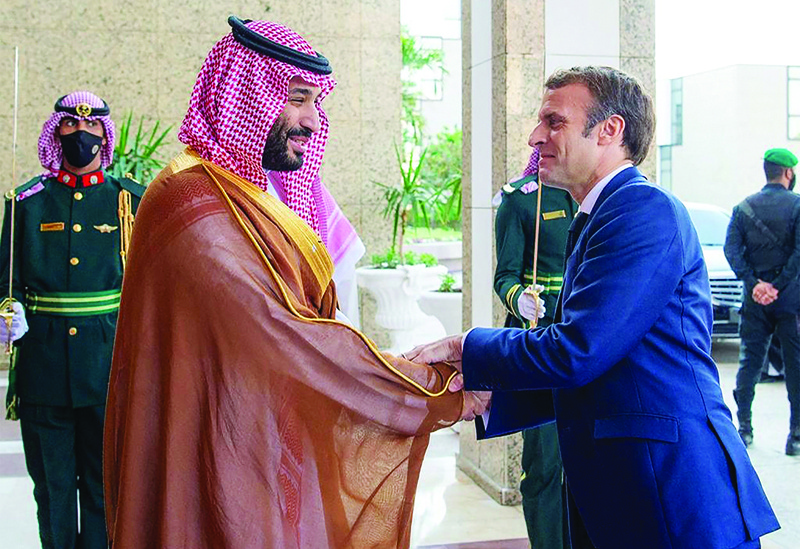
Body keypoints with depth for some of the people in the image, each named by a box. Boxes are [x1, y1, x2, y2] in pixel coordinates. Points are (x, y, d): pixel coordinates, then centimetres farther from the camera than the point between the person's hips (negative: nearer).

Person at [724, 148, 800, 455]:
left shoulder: (744, 208, 6)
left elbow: (731, 249, -3)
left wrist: (754, 283, -9)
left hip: (755, 297, 4)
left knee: (750, 361, 12)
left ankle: (743, 427, 13)